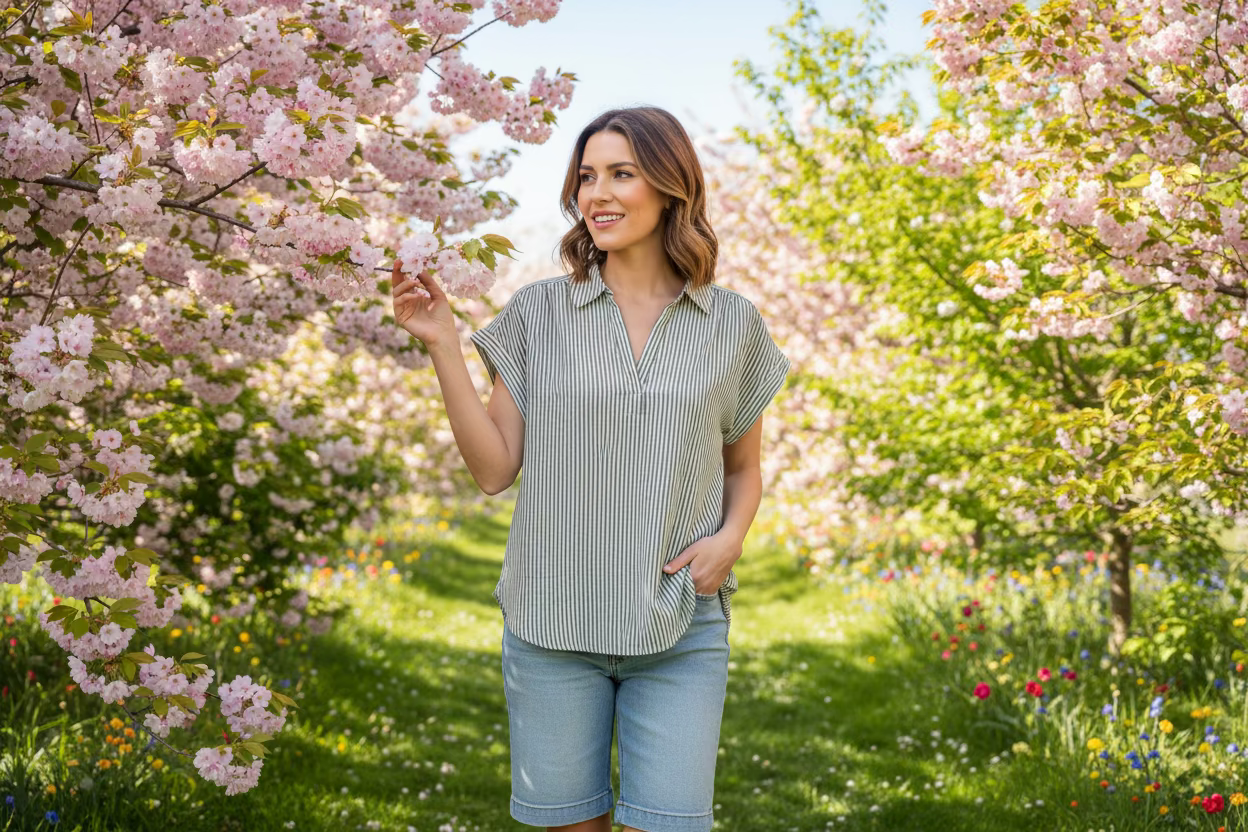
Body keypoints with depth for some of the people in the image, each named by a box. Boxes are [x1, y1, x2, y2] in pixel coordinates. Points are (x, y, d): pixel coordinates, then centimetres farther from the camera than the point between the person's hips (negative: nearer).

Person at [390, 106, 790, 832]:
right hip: (553, 622, 0)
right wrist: (444, 346, -9)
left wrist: (729, 538, -6)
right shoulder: (538, 312, 1)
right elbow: (494, 469, -1)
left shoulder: (732, 323, 3)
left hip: (681, 629, 0)